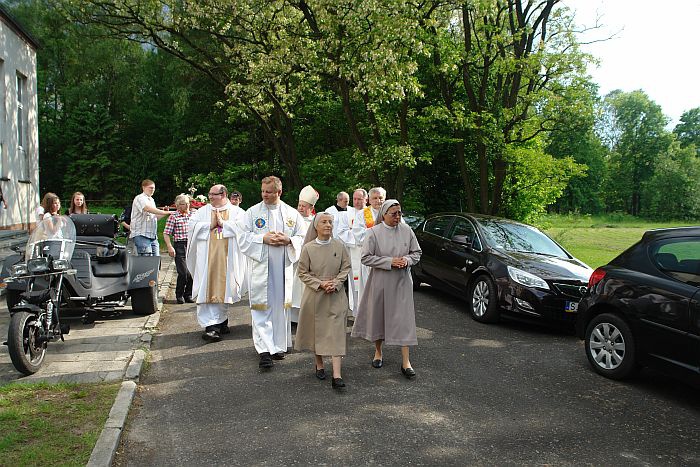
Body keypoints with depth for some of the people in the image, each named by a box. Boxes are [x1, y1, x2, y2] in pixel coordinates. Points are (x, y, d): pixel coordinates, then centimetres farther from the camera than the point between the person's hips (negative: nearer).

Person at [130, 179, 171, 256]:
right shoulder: (140, 198, -6)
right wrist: (166, 212, -28)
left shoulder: (152, 200, 22)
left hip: (153, 235, 9)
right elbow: (148, 209, -26)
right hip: (141, 235, -8)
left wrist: (164, 214, 6)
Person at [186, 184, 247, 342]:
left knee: (224, 287, 6)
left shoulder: (236, 211, 7)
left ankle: (221, 320, 24)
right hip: (207, 257, 1)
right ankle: (210, 325, -12)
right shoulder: (203, 211, 13)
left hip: (227, 257, 0)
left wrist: (223, 223, -8)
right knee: (207, 289, -9)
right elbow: (191, 225, 4)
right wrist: (210, 225, -5)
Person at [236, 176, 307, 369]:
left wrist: (288, 240, -11)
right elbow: (242, 237, -1)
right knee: (261, 307, -5)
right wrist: (263, 238, -14)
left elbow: (303, 236, 8)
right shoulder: (252, 212, 3)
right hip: (260, 267, -2)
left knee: (281, 306, 9)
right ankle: (264, 349, -4)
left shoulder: (292, 213, 7)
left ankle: (279, 345, 23)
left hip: (283, 267, 2)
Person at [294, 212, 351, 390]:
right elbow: (302, 272, -2)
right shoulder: (308, 248, -6)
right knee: (317, 329, 10)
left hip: (336, 295, 0)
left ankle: (337, 375, -8)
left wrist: (336, 283, -10)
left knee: (336, 331, -6)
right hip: (314, 295, 0)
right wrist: (320, 284, -13)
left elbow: (346, 267, 5)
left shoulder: (339, 246, -2)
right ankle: (319, 364, 33)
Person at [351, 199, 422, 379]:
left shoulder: (406, 230, 1)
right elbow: (366, 257, -10)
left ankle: (405, 361, 2)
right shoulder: (374, 232, -7)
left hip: (402, 282, 1)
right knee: (378, 316, 10)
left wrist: (407, 260, -12)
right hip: (380, 282, -1)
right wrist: (389, 262, -17)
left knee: (403, 318, -3)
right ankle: (378, 352, 33)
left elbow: (416, 252, 9)